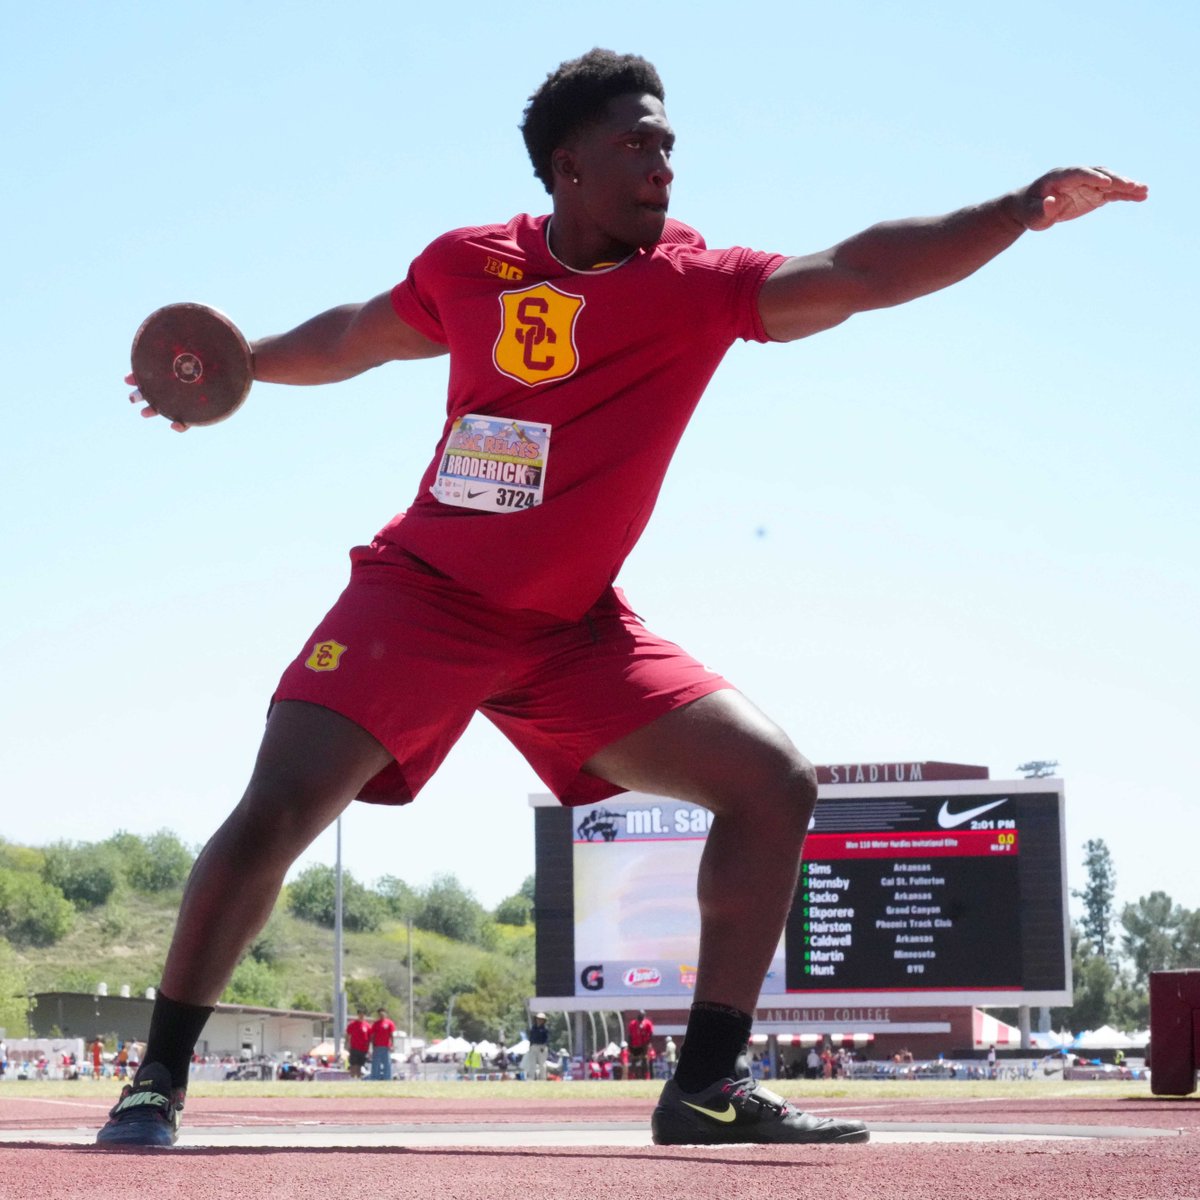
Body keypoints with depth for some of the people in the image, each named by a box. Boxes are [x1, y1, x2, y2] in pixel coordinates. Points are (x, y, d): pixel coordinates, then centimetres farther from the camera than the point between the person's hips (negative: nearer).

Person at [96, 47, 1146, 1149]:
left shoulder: (698, 286, -6)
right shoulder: (469, 266, -4)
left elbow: (860, 273, -21)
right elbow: (357, 335, 18)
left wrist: (1021, 211, -32)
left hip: (575, 631, 2)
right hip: (423, 594, -2)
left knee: (775, 781, -9)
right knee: (277, 811, -18)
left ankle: (707, 1086, -1)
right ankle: (161, 1076, -1)